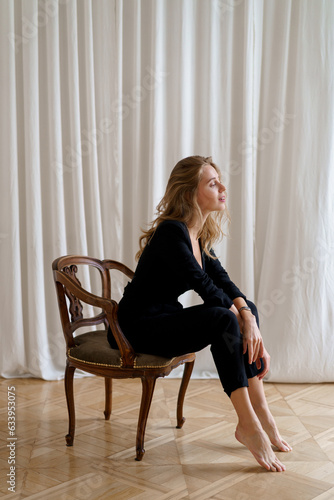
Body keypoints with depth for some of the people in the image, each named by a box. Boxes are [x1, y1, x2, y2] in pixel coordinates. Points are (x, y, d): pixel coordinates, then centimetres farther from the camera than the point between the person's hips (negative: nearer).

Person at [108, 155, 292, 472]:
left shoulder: (198, 234, 7)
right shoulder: (171, 232, -21)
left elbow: (222, 280, 3)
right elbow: (206, 287, -22)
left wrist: (248, 317, -12)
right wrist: (242, 320, -13)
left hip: (166, 319, 10)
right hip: (140, 328, -10)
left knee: (247, 308, -1)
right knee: (223, 320, -27)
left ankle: (260, 413, -4)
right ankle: (248, 425, -21)